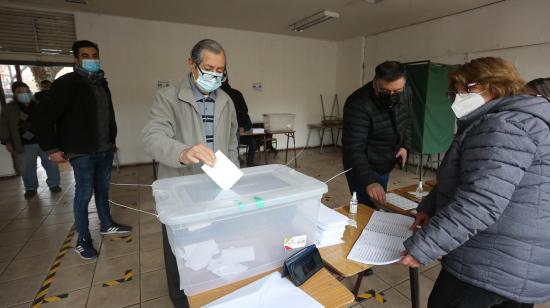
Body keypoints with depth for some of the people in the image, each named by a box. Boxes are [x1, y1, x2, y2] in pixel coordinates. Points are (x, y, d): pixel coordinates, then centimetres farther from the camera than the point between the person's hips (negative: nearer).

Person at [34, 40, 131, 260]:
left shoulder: (102, 83, 11)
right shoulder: (66, 83, -10)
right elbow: (45, 117, -11)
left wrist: (112, 140, 16)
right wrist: (52, 148, -12)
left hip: (105, 150, 6)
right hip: (82, 153, -6)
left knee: (102, 189, 17)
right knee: (84, 194, 2)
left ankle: (107, 225, 34)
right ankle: (83, 240, 17)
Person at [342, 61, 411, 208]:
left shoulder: (404, 93, -7)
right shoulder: (359, 104, -29)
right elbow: (354, 148, -31)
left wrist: (405, 145, -2)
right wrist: (368, 181, -39)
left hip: (385, 166, 7)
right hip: (363, 168, -7)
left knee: (379, 208, 21)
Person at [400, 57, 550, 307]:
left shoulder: (503, 126, -22)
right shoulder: (509, 122, 15)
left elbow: (478, 204, -31)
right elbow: (460, 179, 18)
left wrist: (421, 247, -27)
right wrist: (428, 208, 8)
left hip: (493, 267, -10)